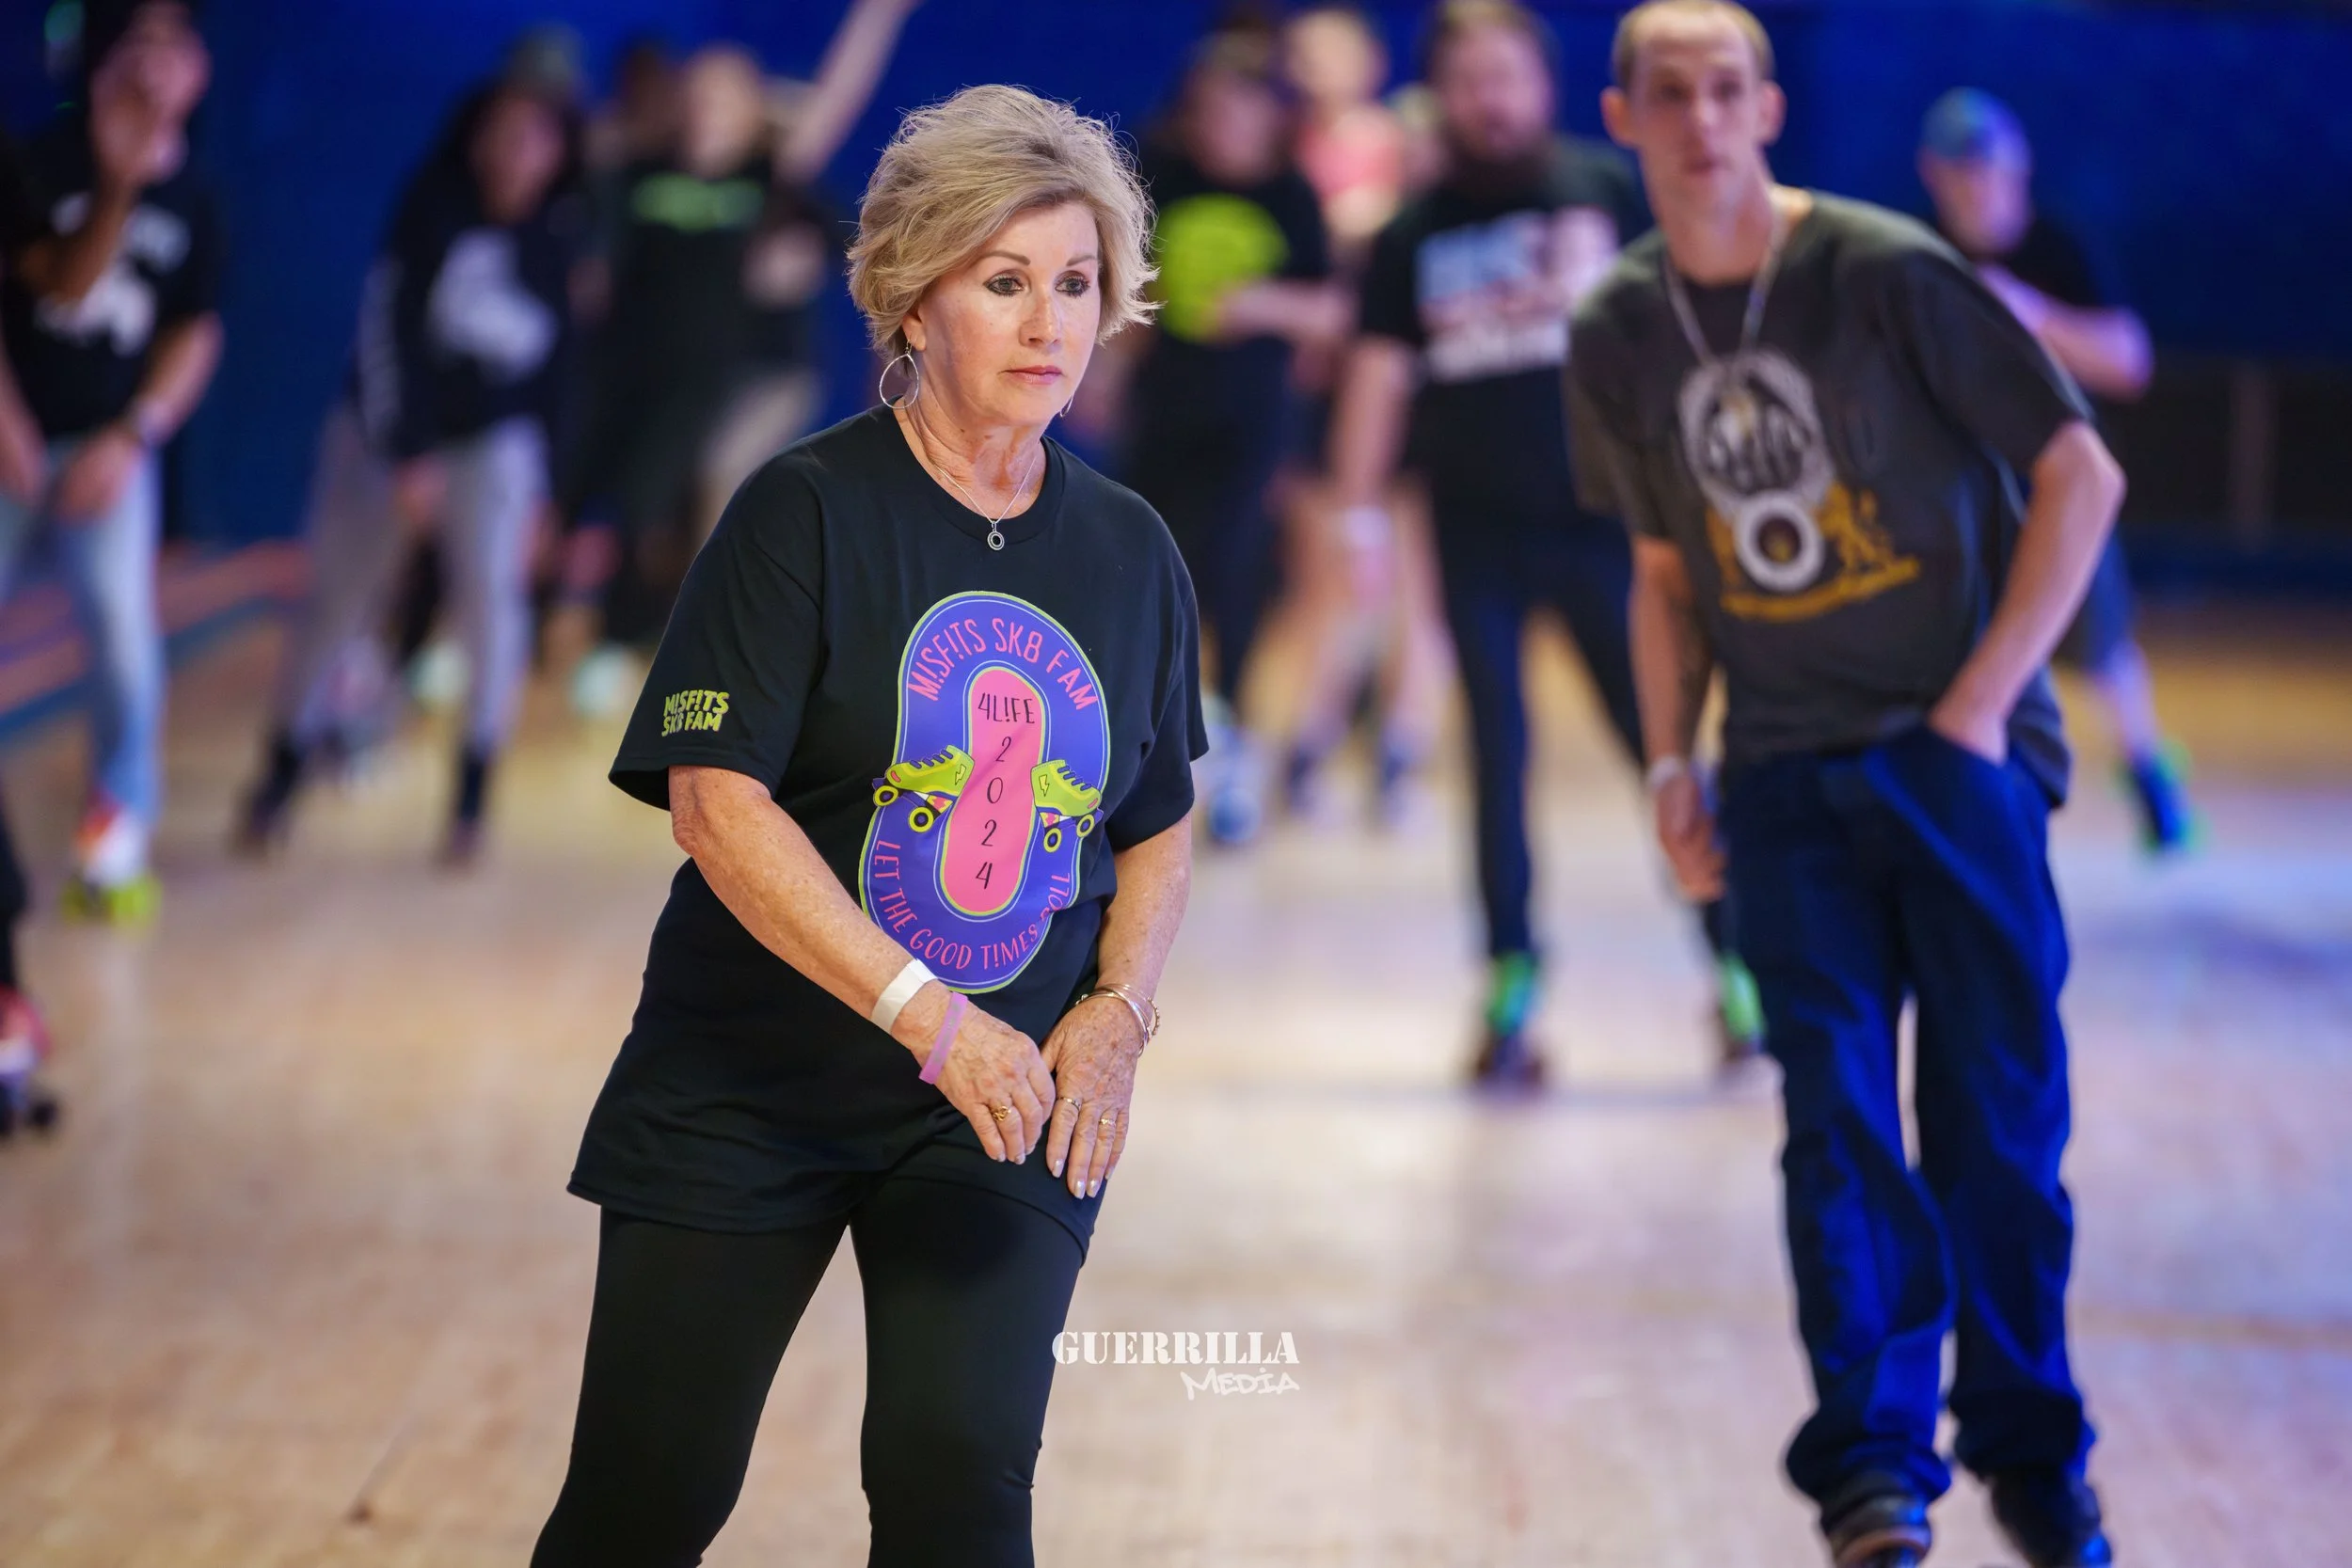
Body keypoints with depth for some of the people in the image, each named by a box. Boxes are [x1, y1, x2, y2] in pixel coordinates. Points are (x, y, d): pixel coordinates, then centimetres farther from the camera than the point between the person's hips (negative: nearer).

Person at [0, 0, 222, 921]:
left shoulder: (190, 200, 1)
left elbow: (195, 335, 4)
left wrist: (131, 437, -6)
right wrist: (117, 182, -29)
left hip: (108, 447, 1)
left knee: (124, 630, -12)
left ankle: (118, 837, -1)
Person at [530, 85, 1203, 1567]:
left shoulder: (1132, 550, 5)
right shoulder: (808, 510, -9)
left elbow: (1162, 823, 15)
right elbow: (716, 799, -17)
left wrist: (1119, 1012, -4)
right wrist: (926, 1015, -23)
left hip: (1005, 1107, 3)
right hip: (747, 1091, -2)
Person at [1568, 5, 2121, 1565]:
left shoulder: (1888, 271, -9)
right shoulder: (1620, 336, 5)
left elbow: (2079, 475, -6)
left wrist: (1985, 699, -10)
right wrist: (1671, 762, 8)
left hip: (1954, 745, -3)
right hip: (1784, 775, 3)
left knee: (1999, 1111, 0)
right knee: (1838, 1116, -5)